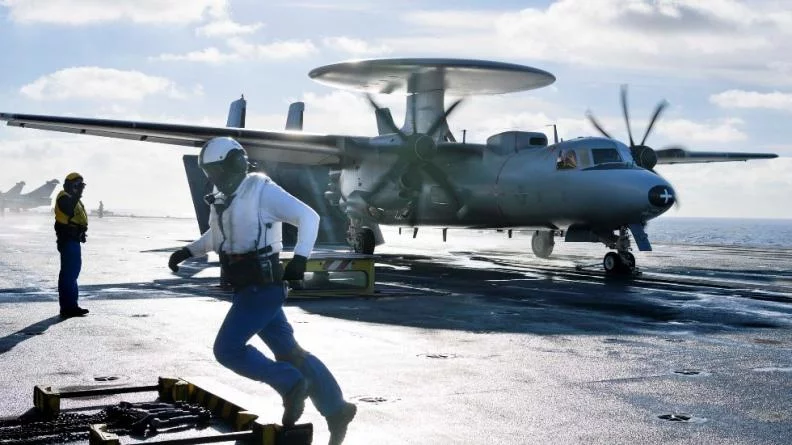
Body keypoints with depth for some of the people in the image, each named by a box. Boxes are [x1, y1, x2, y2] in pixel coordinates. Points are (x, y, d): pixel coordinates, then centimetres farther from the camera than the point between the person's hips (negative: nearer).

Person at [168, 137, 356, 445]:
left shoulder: (262, 191, -11)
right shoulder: (223, 201, 14)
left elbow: (308, 216, -15)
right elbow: (215, 237, 33)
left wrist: (300, 258, -27)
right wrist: (186, 252, 21)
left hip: (263, 288, -9)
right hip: (248, 289, 9)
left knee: (227, 349, -9)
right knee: (288, 351, 10)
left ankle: (290, 385, 0)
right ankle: (336, 409, 16)